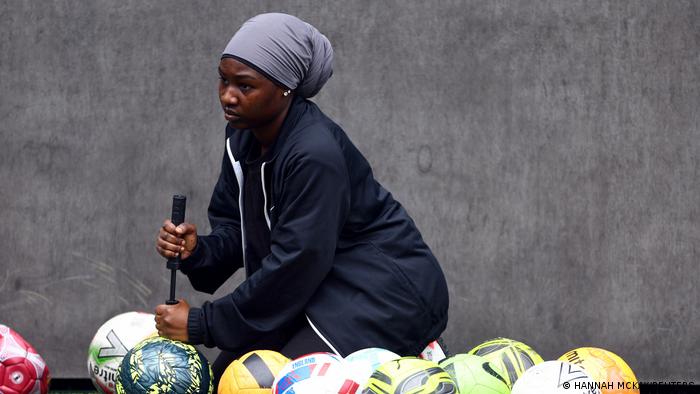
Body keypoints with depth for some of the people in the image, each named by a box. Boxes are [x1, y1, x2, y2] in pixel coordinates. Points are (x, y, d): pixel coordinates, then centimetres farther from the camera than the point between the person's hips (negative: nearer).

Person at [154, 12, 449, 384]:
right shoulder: (242, 137, -1)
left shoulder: (315, 154, -27)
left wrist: (201, 324, -21)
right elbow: (233, 228, 7)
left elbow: (295, 264, -26)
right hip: (322, 287, 9)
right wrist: (196, 251, -17)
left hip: (385, 291, -9)